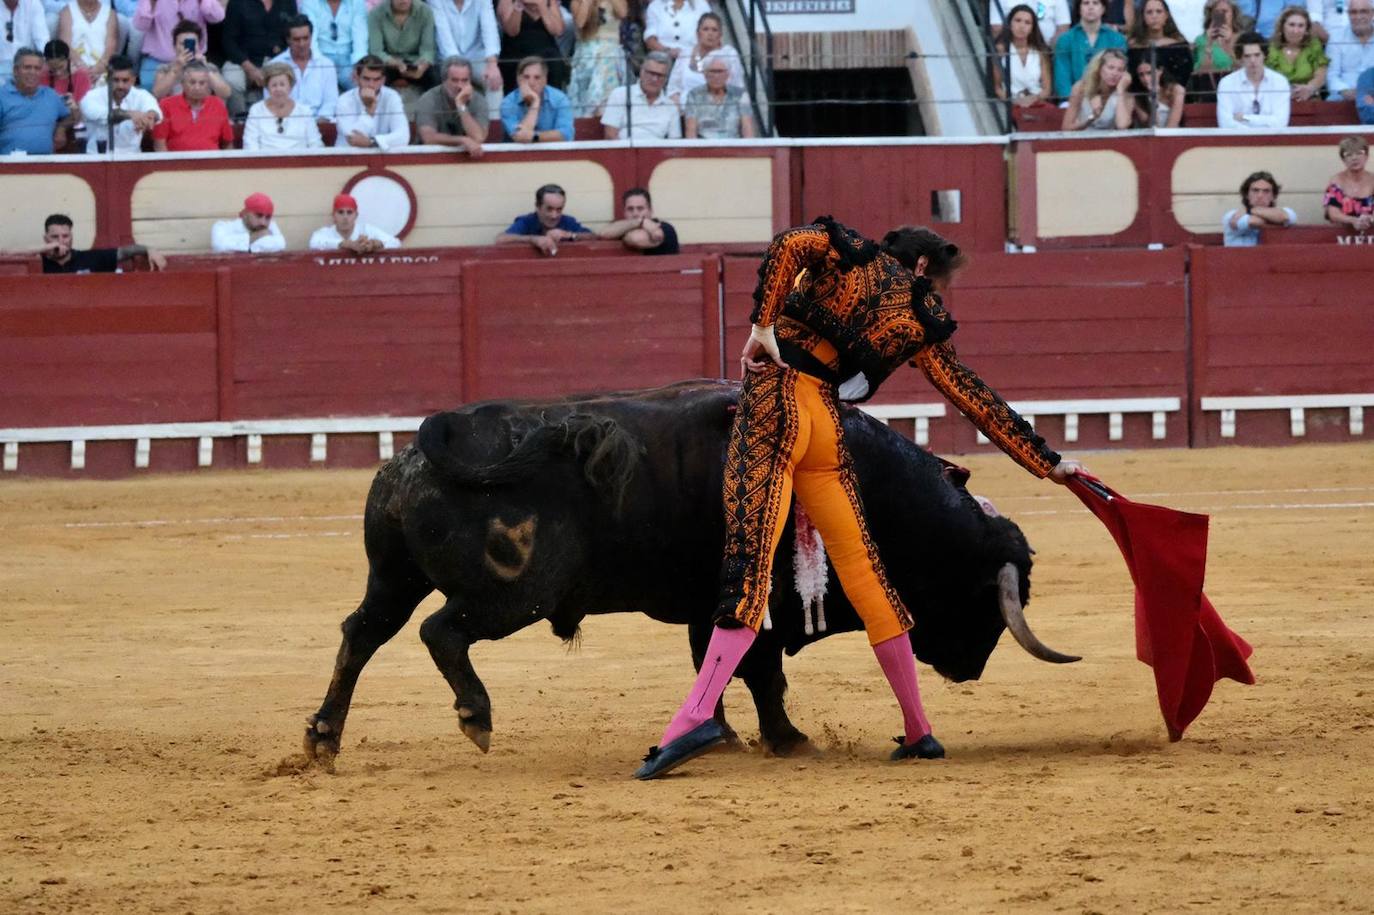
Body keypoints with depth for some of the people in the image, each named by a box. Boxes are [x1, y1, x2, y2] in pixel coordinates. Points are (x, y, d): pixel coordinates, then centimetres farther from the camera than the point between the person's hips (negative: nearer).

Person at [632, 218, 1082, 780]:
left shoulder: (851, 254, 14)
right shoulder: (920, 322, 16)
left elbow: (790, 244, -7)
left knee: (749, 564, -13)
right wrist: (1048, 463, 25)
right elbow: (977, 401, 18)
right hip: (827, 426, 2)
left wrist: (763, 323, -4)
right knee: (862, 571, 12)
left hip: (775, 402, -2)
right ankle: (918, 731, 17)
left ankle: (696, 715, -28)